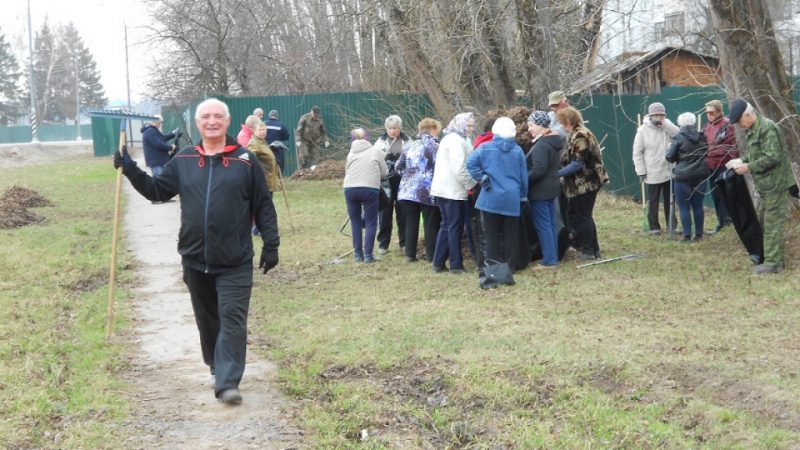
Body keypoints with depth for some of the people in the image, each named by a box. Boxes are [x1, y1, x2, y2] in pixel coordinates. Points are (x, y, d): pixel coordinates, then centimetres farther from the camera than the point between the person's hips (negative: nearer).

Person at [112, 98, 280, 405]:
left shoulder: (245, 160, -2)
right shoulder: (183, 160, 6)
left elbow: (263, 206, 0)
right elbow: (157, 190, 13)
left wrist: (271, 245, -3)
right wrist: (131, 170, 0)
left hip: (235, 262, -3)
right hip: (195, 259, 4)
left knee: (232, 320, -6)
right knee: (207, 319, 16)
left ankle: (227, 383, -6)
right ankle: (218, 366, 35)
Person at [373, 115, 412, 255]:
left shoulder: (407, 141, 2)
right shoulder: (381, 141, 5)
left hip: (402, 181, 0)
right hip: (385, 181, 0)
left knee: (403, 213, 6)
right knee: (384, 213, 3)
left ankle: (404, 242, 17)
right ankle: (383, 244, 10)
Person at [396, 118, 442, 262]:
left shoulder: (409, 145, 11)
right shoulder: (434, 146, -5)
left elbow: (398, 167, 13)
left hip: (407, 190, 5)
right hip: (427, 191, -5)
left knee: (411, 222, 10)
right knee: (431, 223, 5)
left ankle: (410, 254, 11)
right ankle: (431, 254, 8)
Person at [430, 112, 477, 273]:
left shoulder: (449, 138, 19)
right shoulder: (457, 141, -14)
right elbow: (460, 169, -21)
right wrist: (471, 184, -10)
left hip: (442, 189, 10)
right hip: (453, 190, -10)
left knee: (446, 225, 13)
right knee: (455, 227, -3)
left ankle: (438, 263, 14)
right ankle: (456, 265, 1)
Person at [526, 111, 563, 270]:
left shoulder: (541, 145, -20)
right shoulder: (554, 142, 11)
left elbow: (538, 170, -27)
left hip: (540, 191, -10)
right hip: (552, 188, 10)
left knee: (543, 226, -4)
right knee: (551, 225, 15)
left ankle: (548, 260, -2)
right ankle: (553, 257, 22)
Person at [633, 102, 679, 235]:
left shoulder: (667, 127, 2)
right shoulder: (643, 130, -5)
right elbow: (637, 152, -3)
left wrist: (664, 123, -19)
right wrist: (641, 171, -7)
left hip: (669, 172, 3)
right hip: (652, 173, -3)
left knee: (669, 200, 11)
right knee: (653, 201, 6)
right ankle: (654, 227, 13)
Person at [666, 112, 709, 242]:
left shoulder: (678, 138, -11)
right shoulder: (702, 137, 4)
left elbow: (670, 157, -8)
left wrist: (669, 148, 11)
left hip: (683, 177, -5)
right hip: (700, 175, 5)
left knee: (684, 207, 1)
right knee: (698, 206, 12)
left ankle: (687, 236, -2)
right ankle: (699, 234, 15)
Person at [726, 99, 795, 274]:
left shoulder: (767, 128, -19)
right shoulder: (753, 130, 12)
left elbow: (772, 157, -24)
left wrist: (749, 168, -19)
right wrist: (740, 161, 4)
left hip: (775, 183, -10)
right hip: (766, 184, 10)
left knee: (772, 223, -6)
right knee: (764, 220, 16)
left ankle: (773, 263, -2)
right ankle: (771, 257, 25)